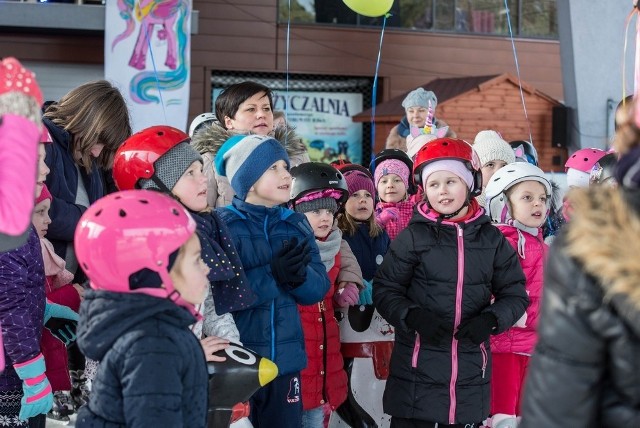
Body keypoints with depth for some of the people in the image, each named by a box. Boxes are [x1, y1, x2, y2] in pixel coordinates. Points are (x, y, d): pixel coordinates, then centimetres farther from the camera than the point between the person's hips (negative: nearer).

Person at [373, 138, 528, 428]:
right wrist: (412, 316, -19)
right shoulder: (413, 237, -3)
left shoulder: (492, 239, 5)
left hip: (471, 376, 3)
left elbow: (515, 294, 9)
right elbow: (385, 289, -1)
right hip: (417, 375, -3)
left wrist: (491, 319, -11)